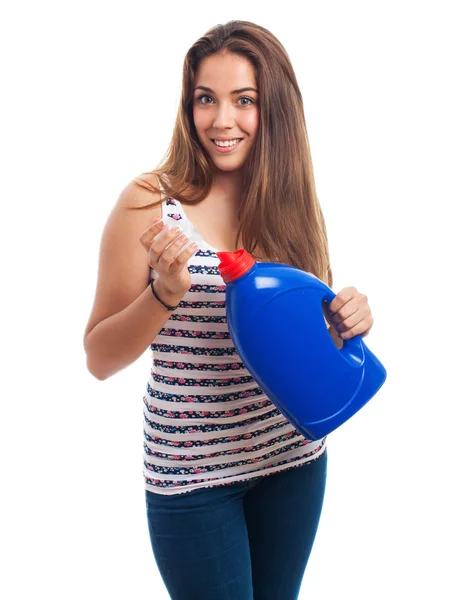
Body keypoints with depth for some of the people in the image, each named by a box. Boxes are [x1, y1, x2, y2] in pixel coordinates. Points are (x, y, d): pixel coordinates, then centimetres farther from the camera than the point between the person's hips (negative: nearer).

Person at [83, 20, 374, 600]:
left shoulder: (295, 203, -1)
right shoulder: (150, 201, -13)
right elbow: (100, 359, -10)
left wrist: (344, 319, -11)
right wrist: (167, 293, -27)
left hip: (295, 456, 5)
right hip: (191, 471, -4)